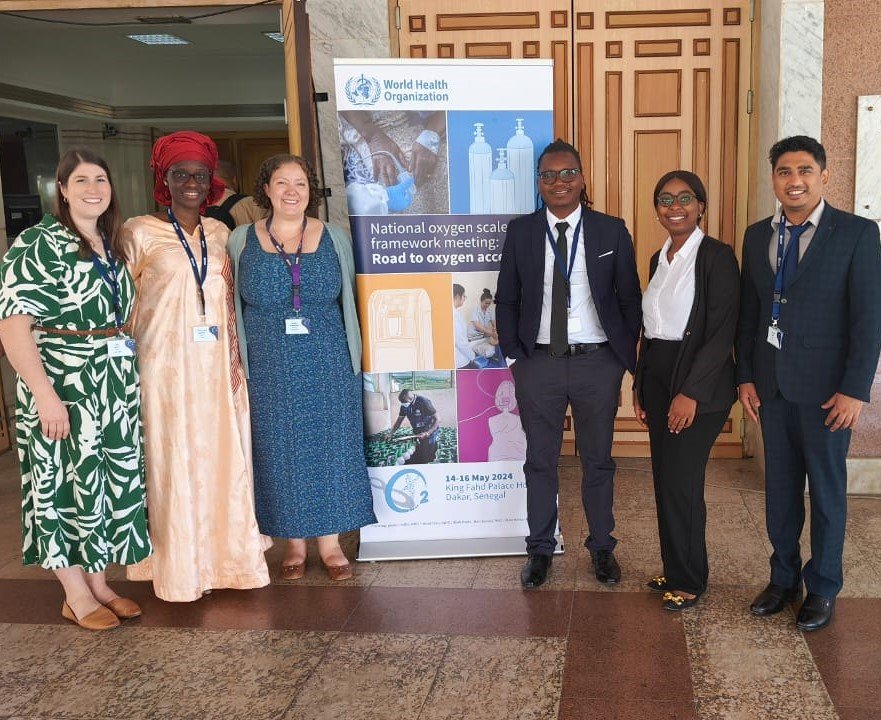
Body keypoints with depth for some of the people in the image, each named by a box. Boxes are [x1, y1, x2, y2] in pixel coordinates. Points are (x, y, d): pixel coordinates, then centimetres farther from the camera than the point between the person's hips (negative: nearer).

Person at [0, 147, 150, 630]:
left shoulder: (113, 246, 10)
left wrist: (127, 369, 9)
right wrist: (45, 395, -23)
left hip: (116, 387, 7)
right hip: (64, 389, -7)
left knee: (111, 481, 12)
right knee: (67, 484, 3)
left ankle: (99, 583, 27)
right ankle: (76, 596, 18)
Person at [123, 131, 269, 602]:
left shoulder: (219, 233, 11)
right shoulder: (140, 232, -2)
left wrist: (234, 358, 6)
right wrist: (127, 364, -8)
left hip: (216, 365, 4)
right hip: (167, 365, -4)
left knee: (223, 457, 8)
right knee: (174, 463, 0)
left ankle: (221, 555, 22)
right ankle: (180, 568, 13)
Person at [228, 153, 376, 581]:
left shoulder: (334, 239, 4)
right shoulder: (242, 242, 3)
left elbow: (348, 302, 7)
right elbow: (233, 307, 6)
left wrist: (352, 358, 4)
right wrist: (238, 365, 1)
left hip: (328, 366, 0)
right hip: (269, 369, 0)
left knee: (329, 448, 5)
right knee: (280, 451, 6)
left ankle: (330, 541, 18)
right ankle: (294, 542, 21)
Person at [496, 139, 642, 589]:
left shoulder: (612, 231, -1)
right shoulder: (520, 232, 1)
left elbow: (629, 299, 4)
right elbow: (506, 300, 6)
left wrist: (626, 357, -1)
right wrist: (513, 356, 0)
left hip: (598, 363, 0)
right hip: (539, 364, 1)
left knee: (598, 461, 13)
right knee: (540, 462, 11)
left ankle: (602, 546, 30)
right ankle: (540, 549, 26)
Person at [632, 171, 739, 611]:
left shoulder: (717, 256, -11)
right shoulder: (659, 259, 12)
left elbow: (722, 332, -16)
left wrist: (691, 392, -20)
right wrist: (639, 385, 13)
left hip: (700, 383, -7)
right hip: (657, 378, 7)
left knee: (681, 483, -3)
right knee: (664, 480, 11)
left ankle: (689, 580, 14)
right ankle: (675, 569, 26)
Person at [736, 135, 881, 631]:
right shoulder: (757, 236, 7)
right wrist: (745, 377, 5)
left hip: (825, 386, -4)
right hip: (771, 384, 4)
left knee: (827, 490, 8)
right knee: (780, 487, 13)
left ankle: (823, 589, 23)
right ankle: (784, 578, 29)